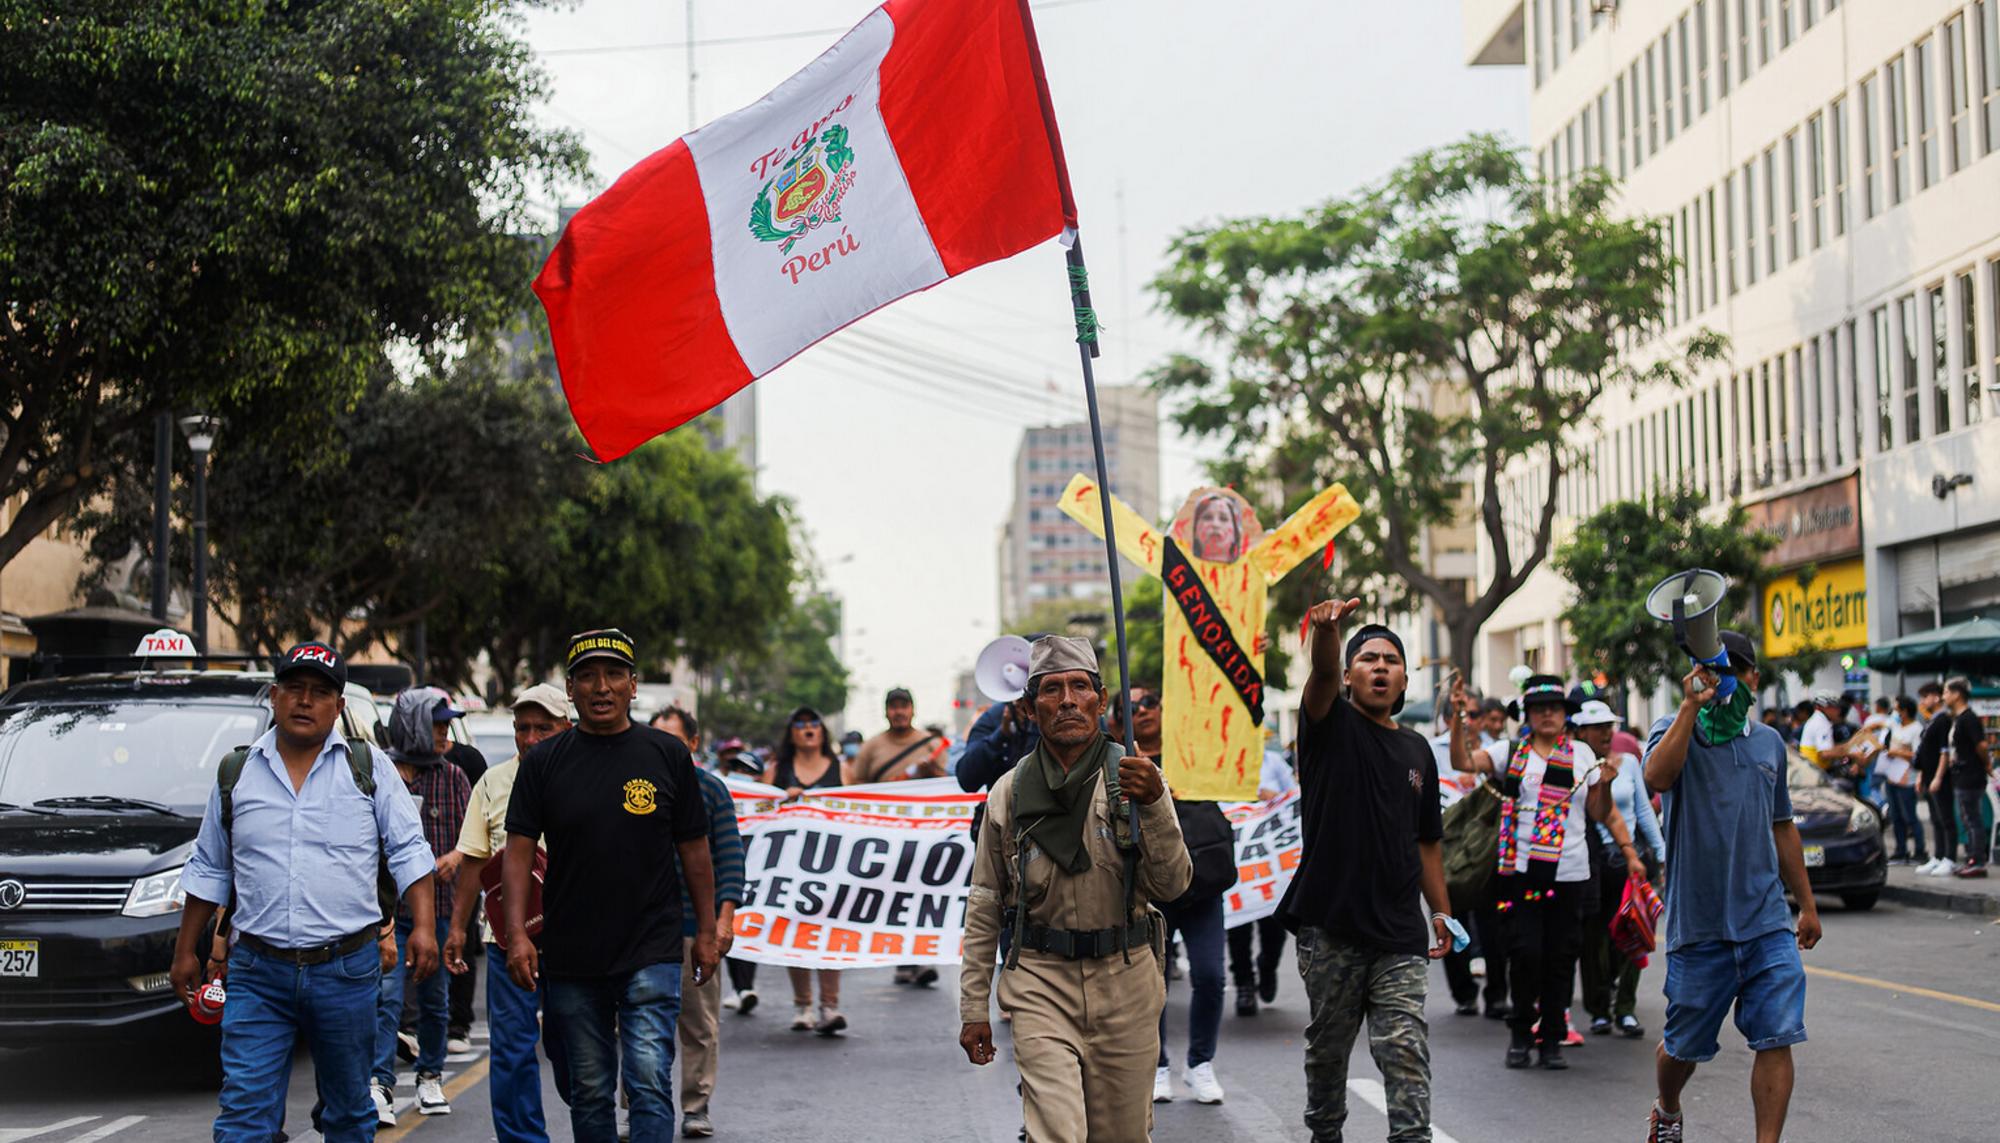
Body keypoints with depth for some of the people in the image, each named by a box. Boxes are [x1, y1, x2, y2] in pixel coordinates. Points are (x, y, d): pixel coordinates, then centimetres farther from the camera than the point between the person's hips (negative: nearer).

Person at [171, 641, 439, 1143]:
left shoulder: (369, 769, 4)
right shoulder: (236, 774, 8)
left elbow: (409, 851, 2)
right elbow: (208, 870, 16)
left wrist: (423, 926, -11)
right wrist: (185, 950, 14)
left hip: (348, 969, 0)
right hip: (257, 974, 0)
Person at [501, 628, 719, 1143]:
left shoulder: (667, 754, 3)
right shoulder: (544, 762, 3)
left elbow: (693, 848, 8)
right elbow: (519, 849, 0)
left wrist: (706, 931, 8)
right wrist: (516, 933, -10)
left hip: (651, 954, -2)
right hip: (570, 960, 2)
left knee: (649, 1082, -12)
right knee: (589, 1091, 10)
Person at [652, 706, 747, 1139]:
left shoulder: (710, 789, 3)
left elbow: (731, 856, 0)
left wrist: (725, 916, -9)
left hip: (696, 925, -1)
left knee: (700, 1022, 3)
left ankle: (696, 1107, 13)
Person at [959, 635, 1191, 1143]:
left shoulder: (1135, 776, 0)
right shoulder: (1010, 794, 3)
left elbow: (1172, 885, -6)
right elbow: (983, 908, 8)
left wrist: (1153, 806, -21)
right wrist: (973, 1009, 6)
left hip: (1126, 978, 1)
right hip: (1040, 981, -1)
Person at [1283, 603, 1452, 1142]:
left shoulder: (1416, 750, 15)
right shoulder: (1332, 726, 1)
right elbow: (1323, 674, -22)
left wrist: (1441, 911, 13)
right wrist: (1326, 629, -44)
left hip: (1399, 934, 3)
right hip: (1330, 927, -3)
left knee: (1405, 1051, -7)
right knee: (1328, 1047, 10)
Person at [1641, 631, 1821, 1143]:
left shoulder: (1769, 742, 14)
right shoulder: (1674, 732, -2)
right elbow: (1658, 777, -27)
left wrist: (1807, 904, 23)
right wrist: (1690, 705, -25)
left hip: (1767, 923, 3)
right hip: (1698, 924, -3)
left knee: (1777, 1038, -9)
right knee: (1684, 1046, 11)